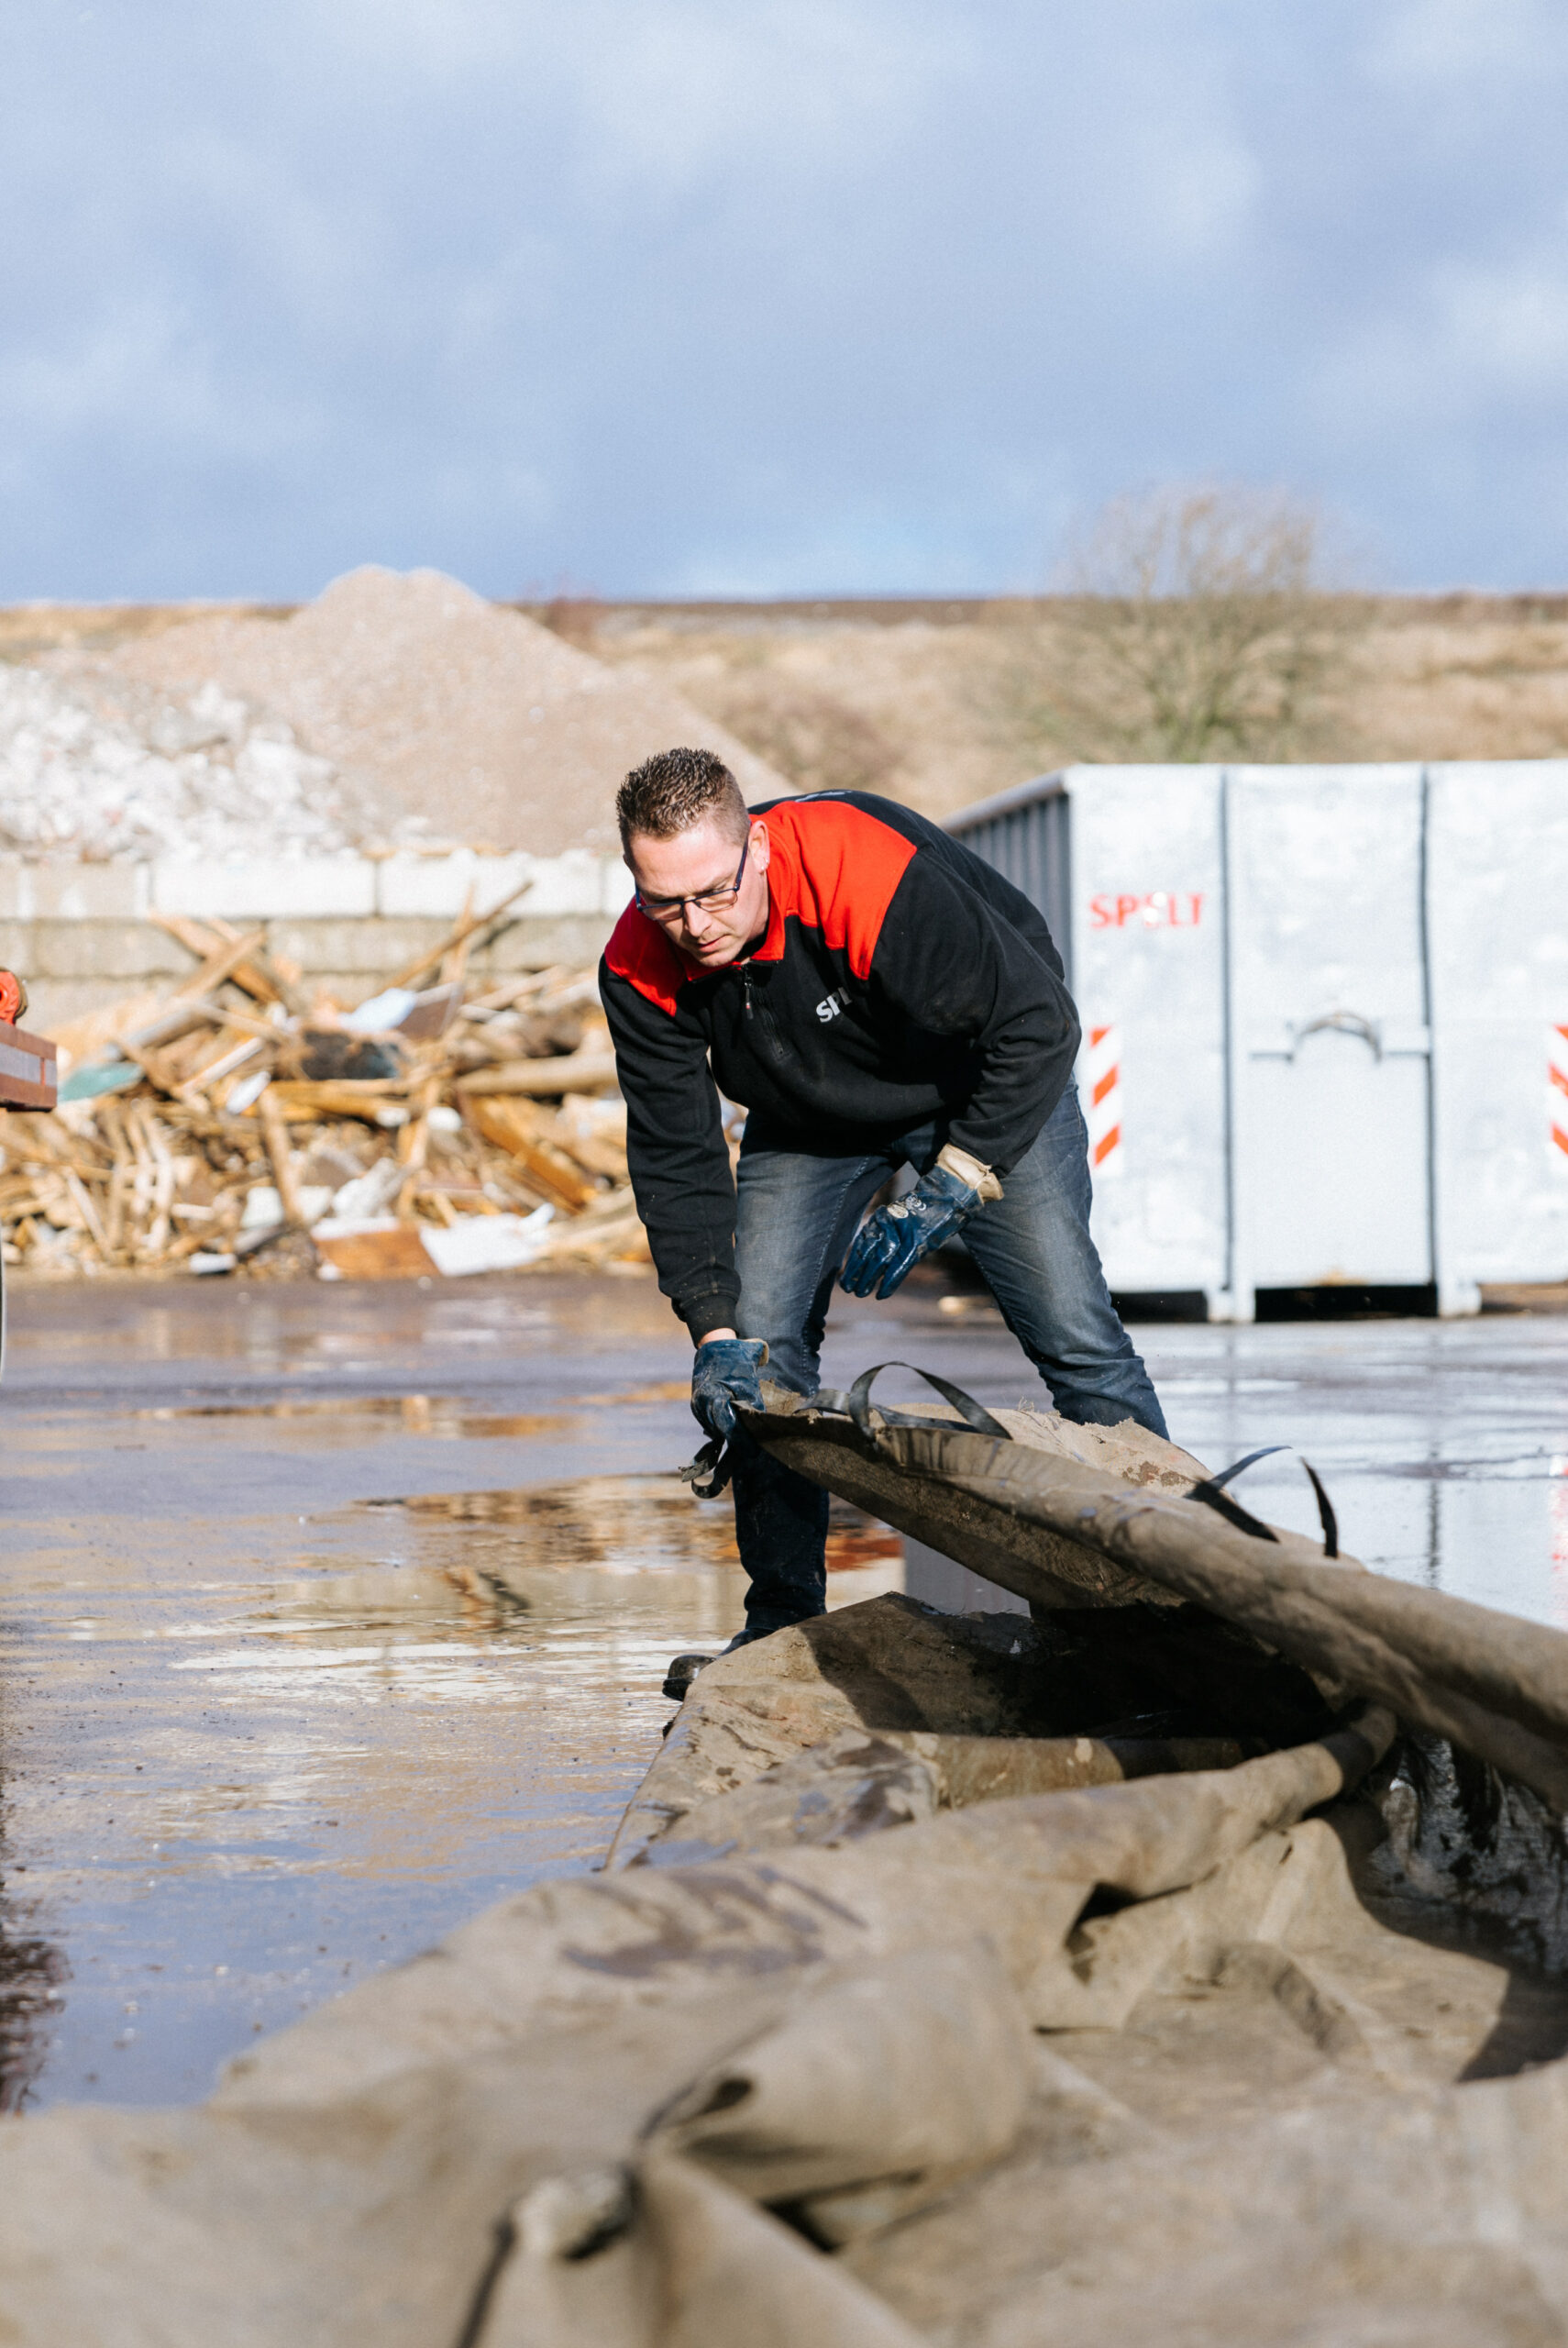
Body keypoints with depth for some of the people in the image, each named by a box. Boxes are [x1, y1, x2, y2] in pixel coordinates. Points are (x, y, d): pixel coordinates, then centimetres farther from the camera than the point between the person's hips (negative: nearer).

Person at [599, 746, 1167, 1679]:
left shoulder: (878, 878, -41)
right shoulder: (642, 967, -25)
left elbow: (1038, 1023, -33)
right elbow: (675, 1158, -18)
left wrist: (947, 1192, -36)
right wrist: (714, 1329, -28)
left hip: (988, 1085, -4)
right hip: (814, 1117, 4)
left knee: (1071, 1329, -12)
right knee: (762, 1350, -7)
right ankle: (783, 1623, 2)